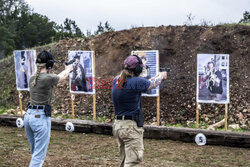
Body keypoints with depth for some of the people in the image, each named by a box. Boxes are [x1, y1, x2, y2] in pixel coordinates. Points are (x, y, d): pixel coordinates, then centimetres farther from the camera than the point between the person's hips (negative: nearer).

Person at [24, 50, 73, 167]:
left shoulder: (33, 78, 8)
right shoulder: (48, 78, -14)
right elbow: (63, 76, 8)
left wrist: (66, 70, 39)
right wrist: (68, 69, 30)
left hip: (28, 116, 8)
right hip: (41, 118, -8)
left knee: (34, 152, 21)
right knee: (39, 156, -4)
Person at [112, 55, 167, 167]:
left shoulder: (116, 81, 4)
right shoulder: (136, 82, -18)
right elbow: (153, 84, 2)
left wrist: (156, 76, 28)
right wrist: (161, 76, 24)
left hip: (118, 125, 8)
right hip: (131, 127, -8)